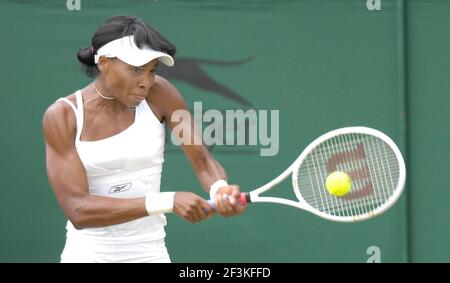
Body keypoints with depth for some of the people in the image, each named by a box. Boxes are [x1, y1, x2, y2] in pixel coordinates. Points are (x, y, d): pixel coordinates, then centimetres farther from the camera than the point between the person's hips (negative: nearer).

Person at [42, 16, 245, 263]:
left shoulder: (158, 93, -7)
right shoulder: (62, 116, -12)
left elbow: (202, 161, -4)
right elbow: (78, 210, -20)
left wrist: (220, 189, -28)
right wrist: (168, 202, -29)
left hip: (149, 253, 2)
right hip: (86, 253, -2)